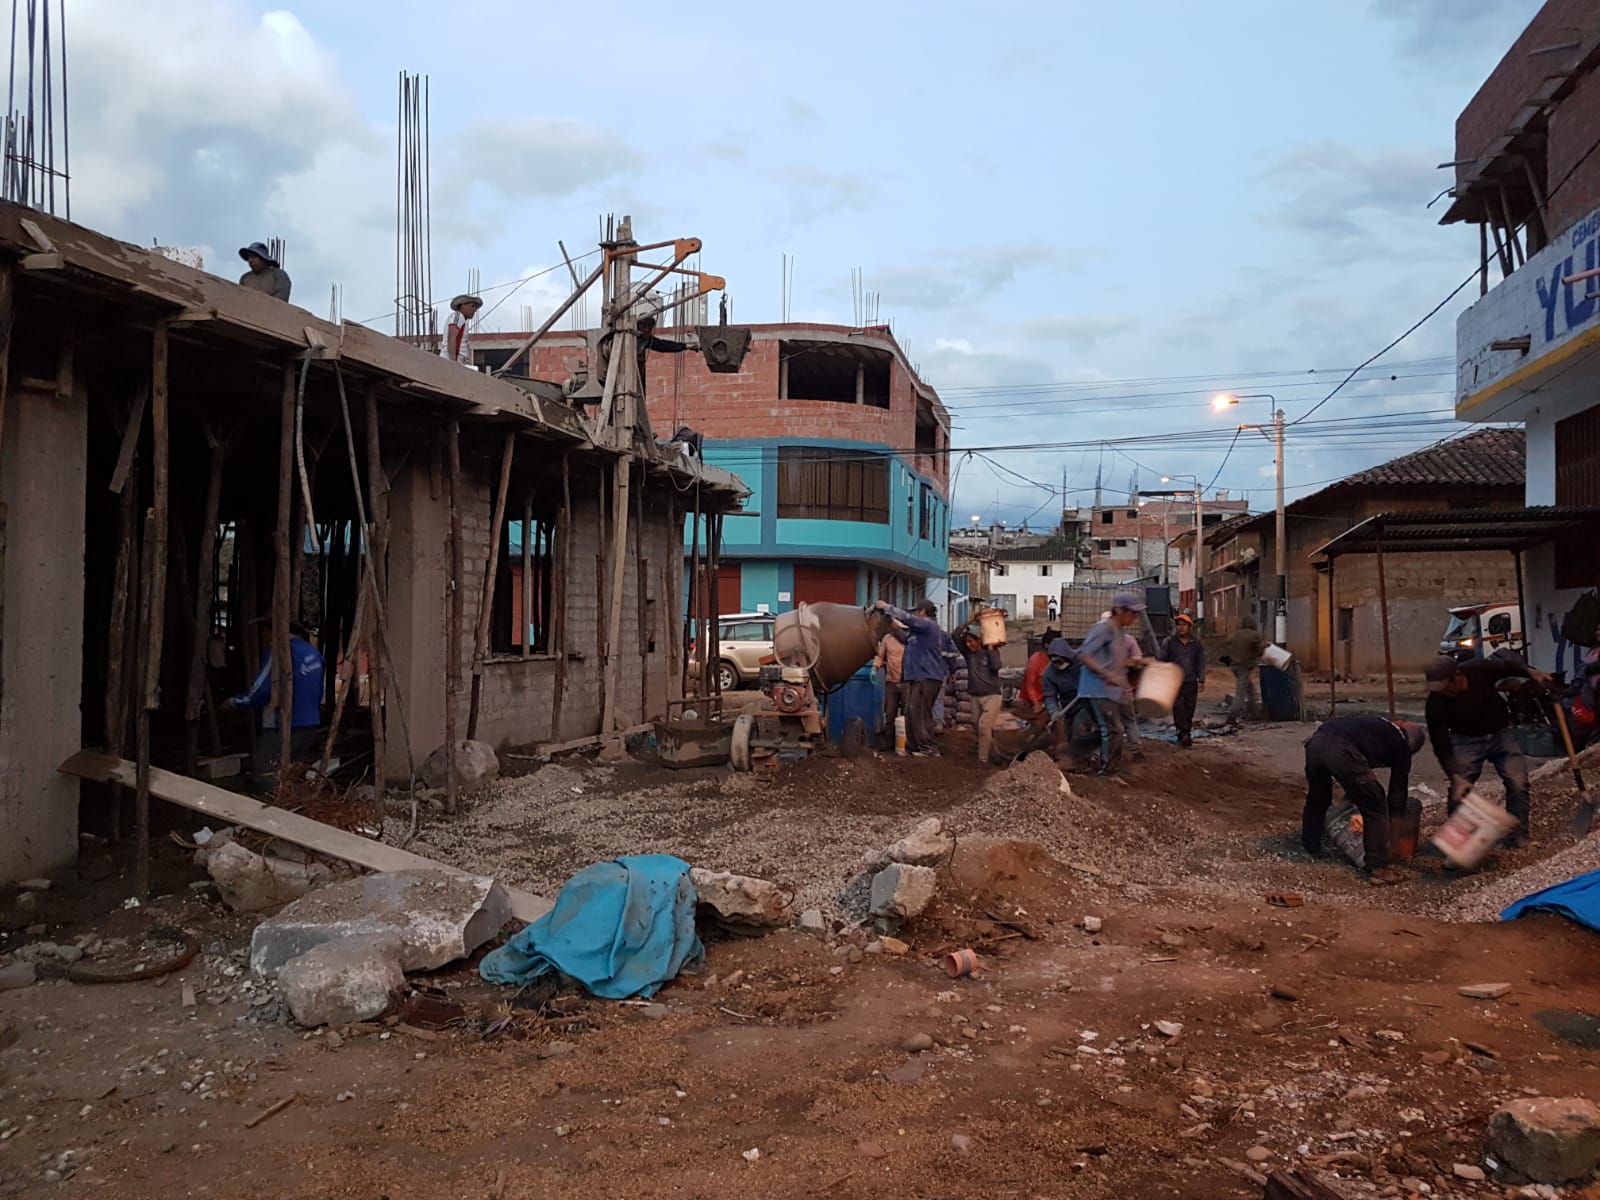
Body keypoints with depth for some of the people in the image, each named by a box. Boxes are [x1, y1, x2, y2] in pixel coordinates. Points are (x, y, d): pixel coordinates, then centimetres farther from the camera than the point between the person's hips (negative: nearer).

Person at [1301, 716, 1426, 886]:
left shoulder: (1378, 725, 40)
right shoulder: (1400, 745, 24)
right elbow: (1398, 789, 26)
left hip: (1315, 742, 6)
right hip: (1342, 751, -6)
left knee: (1317, 799, 30)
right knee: (1375, 806, 11)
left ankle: (1310, 848, 45)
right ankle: (1379, 868, 12)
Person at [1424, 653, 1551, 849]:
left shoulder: (1481, 670, -23)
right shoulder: (1435, 703, -25)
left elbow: (1508, 665, 1)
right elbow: (1441, 745, -23)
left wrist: (1531, 672, -18)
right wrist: (1455, 777, -32)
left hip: (1500, 735, 2)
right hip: (1466, 741, -1)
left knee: (1518, 784, -10)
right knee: (1458, 791, -15)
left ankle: (1517, 840, 3)